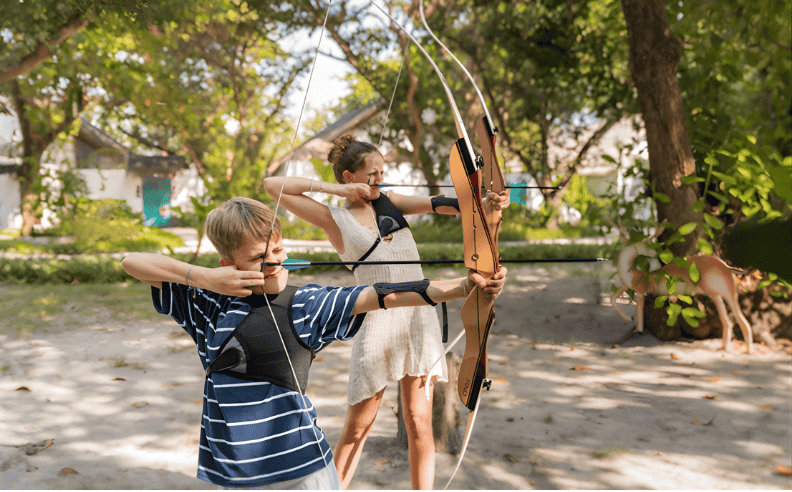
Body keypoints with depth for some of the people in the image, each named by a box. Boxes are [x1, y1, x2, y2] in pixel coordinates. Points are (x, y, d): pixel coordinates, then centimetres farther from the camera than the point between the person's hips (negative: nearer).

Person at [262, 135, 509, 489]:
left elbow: (438, 204, -4)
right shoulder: (335, 219, 1)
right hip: (377, 322, -3)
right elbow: (272, 185, -4)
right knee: (357, 428, 5)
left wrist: (484, 203, -21)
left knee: (419, 422, 6)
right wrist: (336, 190, -7)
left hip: (419, 316, 4)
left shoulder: (390, 202, 13)